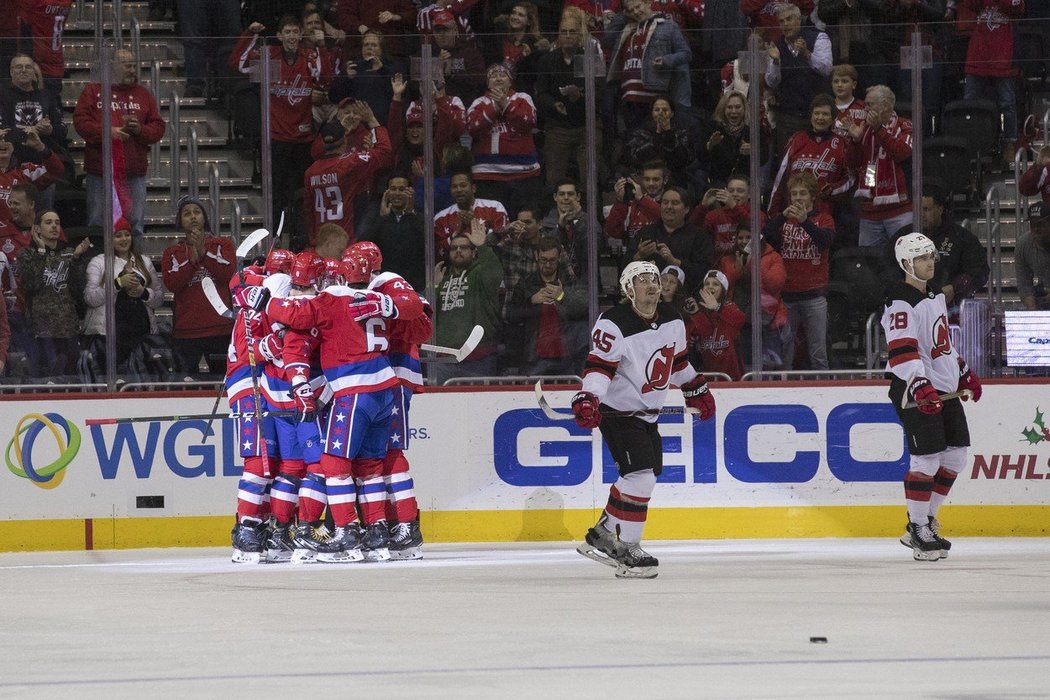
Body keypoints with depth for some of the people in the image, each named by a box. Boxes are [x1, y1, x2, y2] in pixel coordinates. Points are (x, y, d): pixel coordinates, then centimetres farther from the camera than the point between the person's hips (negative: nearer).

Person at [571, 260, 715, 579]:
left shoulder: (672, 320, 3)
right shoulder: (614, 325, -21)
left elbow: (677, 360, 19)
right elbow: (599, 367, -26)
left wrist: (696, 390, 24)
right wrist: (587, 400, -40)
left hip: (648, 413, 9)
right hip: (617, 410, -9)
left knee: (643, 476, 13)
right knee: (640, 474, -18)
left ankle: (601, 536, 27)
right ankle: (627, 551, -13)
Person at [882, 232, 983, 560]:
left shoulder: (935, 296, 15)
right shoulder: (900, 302, -15)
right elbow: (901, 351, -26)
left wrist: (964, 373, 28)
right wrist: (920, 387, -35)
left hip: (944, 389, 10)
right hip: (915, 390, -10)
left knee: (955, 456, 9)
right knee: (926, 459, -13)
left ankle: (925, 521, 18)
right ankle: (918, 529, -4)